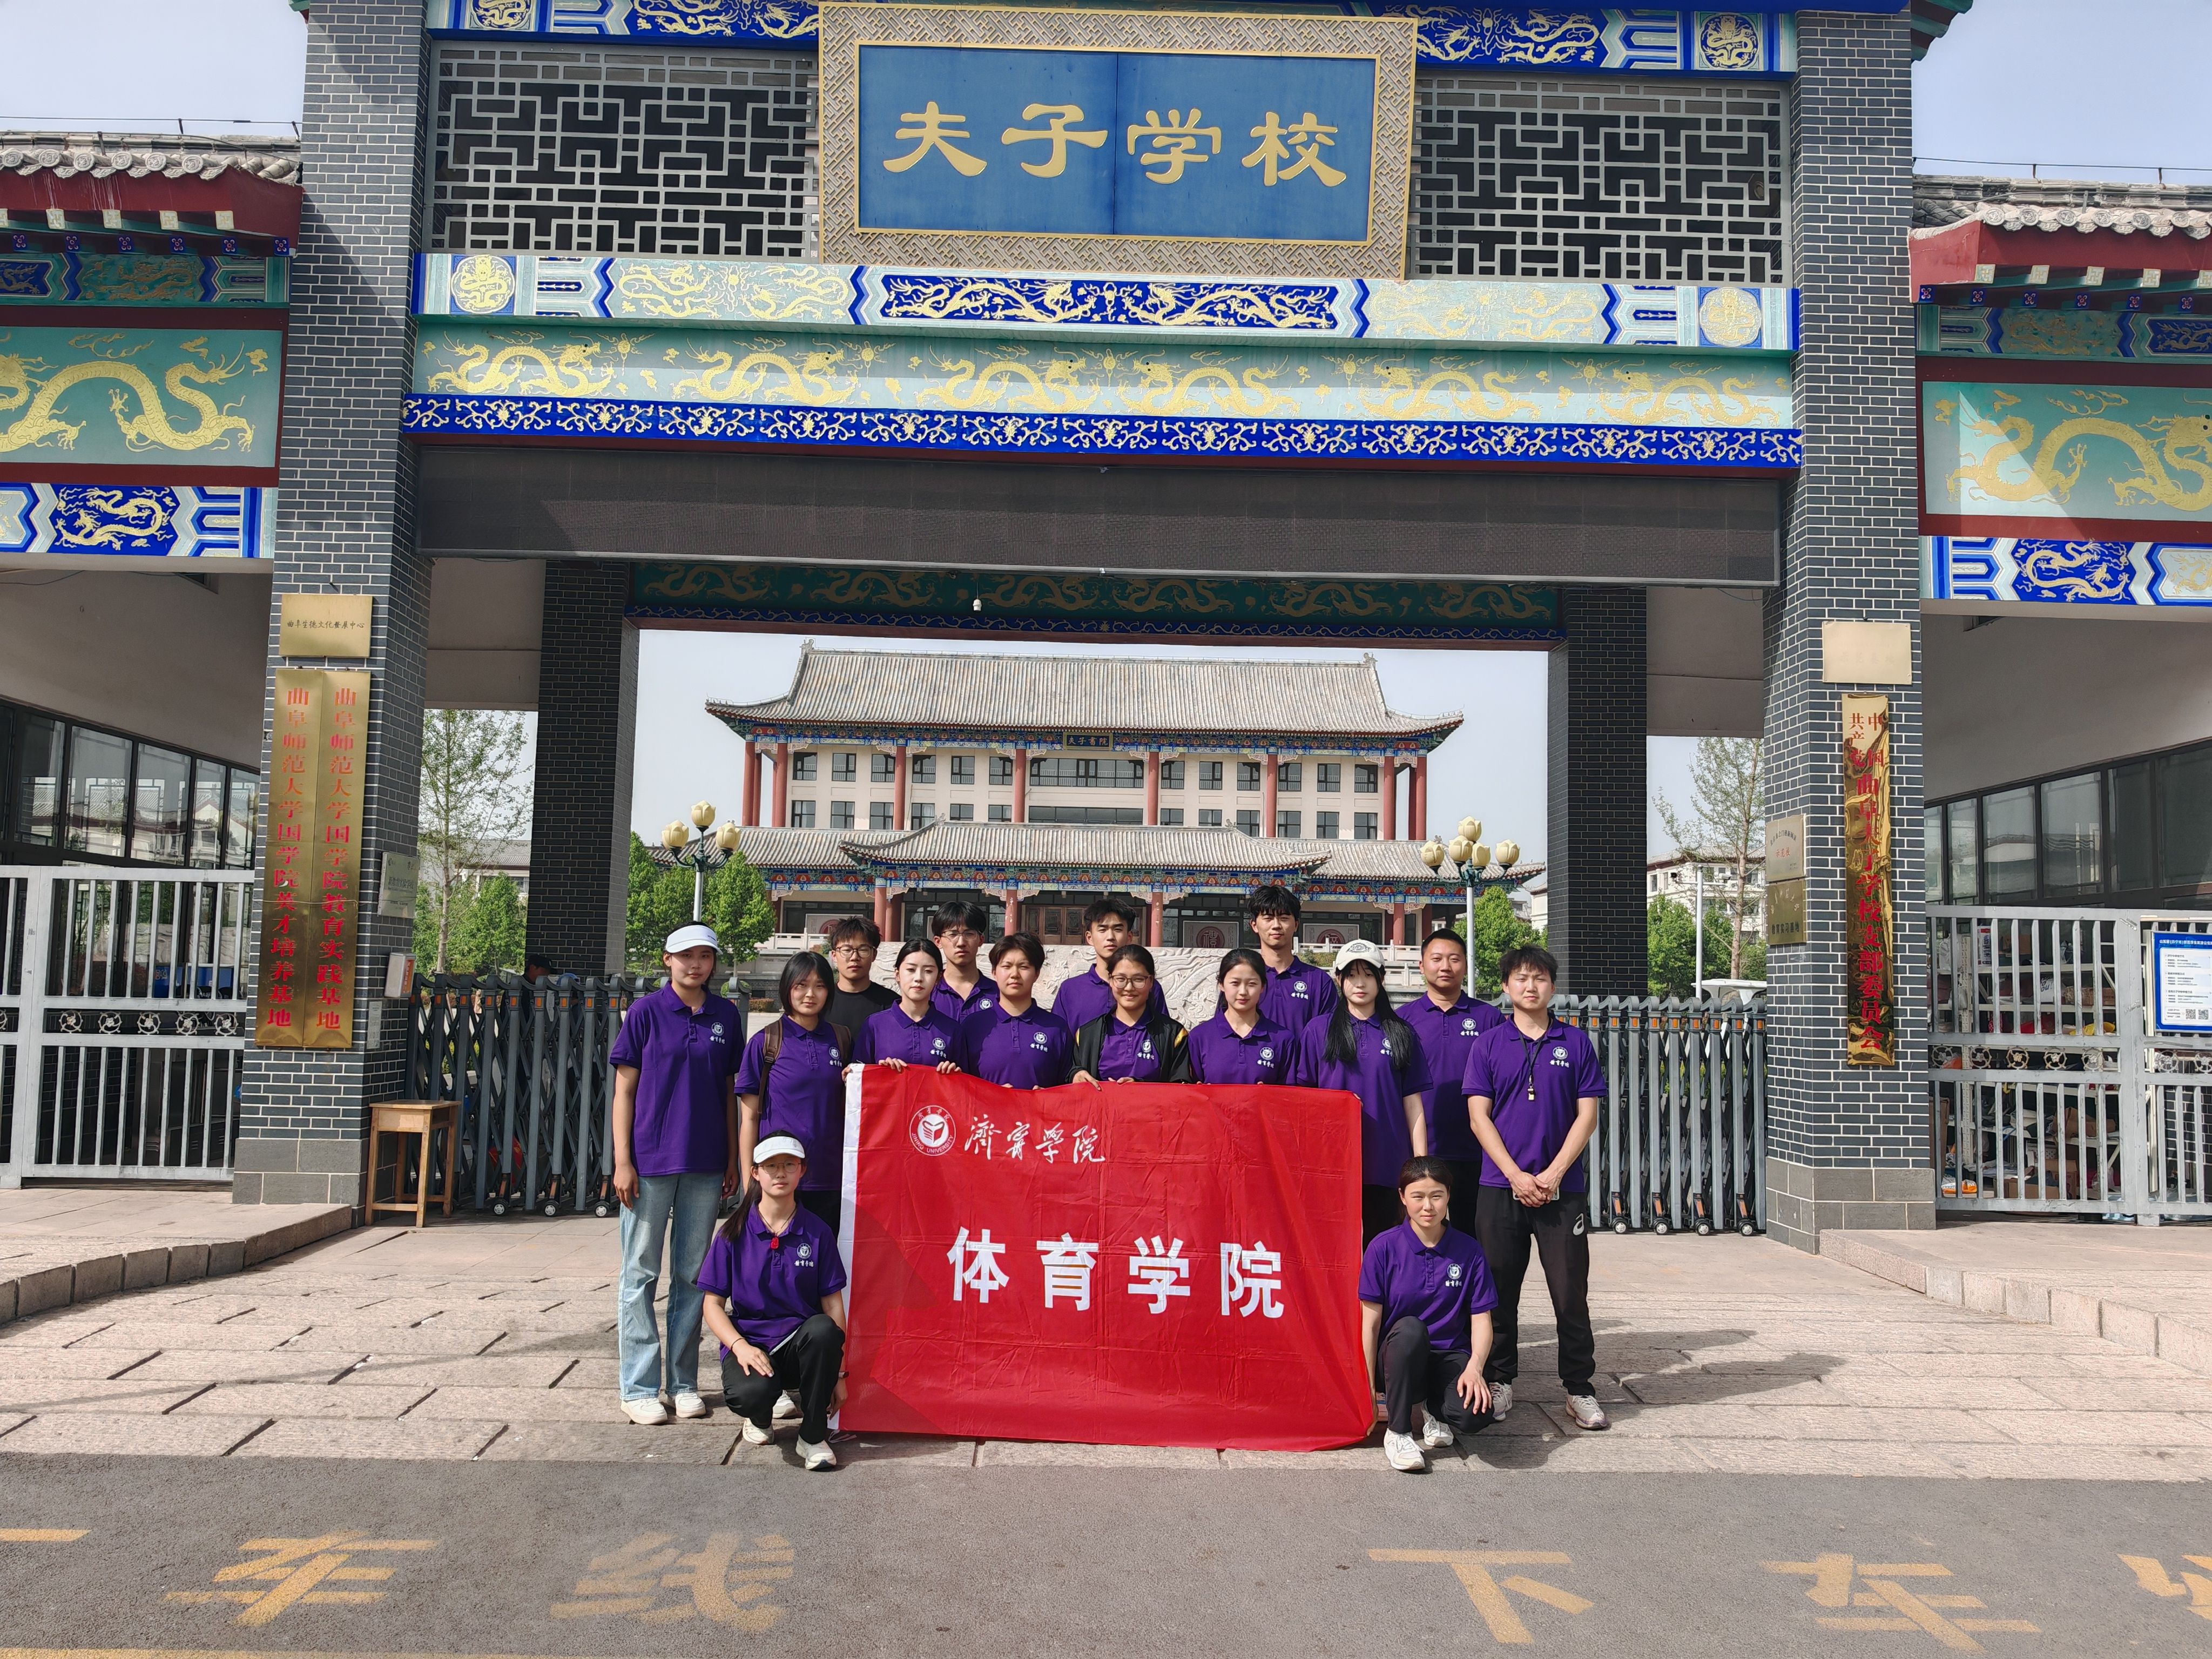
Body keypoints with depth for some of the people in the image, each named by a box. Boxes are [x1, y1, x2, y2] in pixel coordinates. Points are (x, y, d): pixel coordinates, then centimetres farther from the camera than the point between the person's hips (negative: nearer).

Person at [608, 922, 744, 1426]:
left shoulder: (726, 1016, 6)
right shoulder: (645, 1012, -2)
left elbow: (730, 1091, 10)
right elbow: (625, 1089, -2)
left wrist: (733, 1160, 7)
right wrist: (622, 1161, -7)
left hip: (705, 1166, 3)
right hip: (650, 1162, -3)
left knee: (693, 1275, 10)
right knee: (640, 1274, 3)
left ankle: (683, 1382, 19)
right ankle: (639, 1388, 12)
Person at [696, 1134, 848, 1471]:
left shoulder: (818, 1232, 2)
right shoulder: (735, 1232, 0)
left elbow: (833, 1304, 0)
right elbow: (713, 1304, 0)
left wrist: (837, 1372, -5)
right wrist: (741, 1347, -18)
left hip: (800, 1343, 1)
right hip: (749, 1344, -1)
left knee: (824, 1329, -35)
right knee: (751, 1392, -35)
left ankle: (813, 1437, -13)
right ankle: (760, 1418, 7)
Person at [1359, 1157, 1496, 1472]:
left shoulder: (1468, 1250, -1)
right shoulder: (1383, 1247, -7)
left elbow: (1481, 1320, -2)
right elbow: (1371, 1323, -5)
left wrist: (1474, 1366, -21)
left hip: (1450, 1358, 1)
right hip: (1400, 1359, -1)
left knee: (1476, 1414, -31)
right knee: (1409, 1328, -37)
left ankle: (1435, 1409, 8)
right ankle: (1398, 1432, -17)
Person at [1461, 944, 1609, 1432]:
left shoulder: (1575, 1043, 5)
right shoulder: (1487, 1045, 5)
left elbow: (1587, 1115, 2)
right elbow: (1479, 1117, 0)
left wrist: (1553, 1174, -8)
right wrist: (1517, 1176, -9)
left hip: (1563, 1189, 0)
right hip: (1500, 1189, 0)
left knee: (1570, 1291, 2)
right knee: (1499, 1290, 6)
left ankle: (1579, 1388, 15)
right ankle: (1499, 1381, 20)